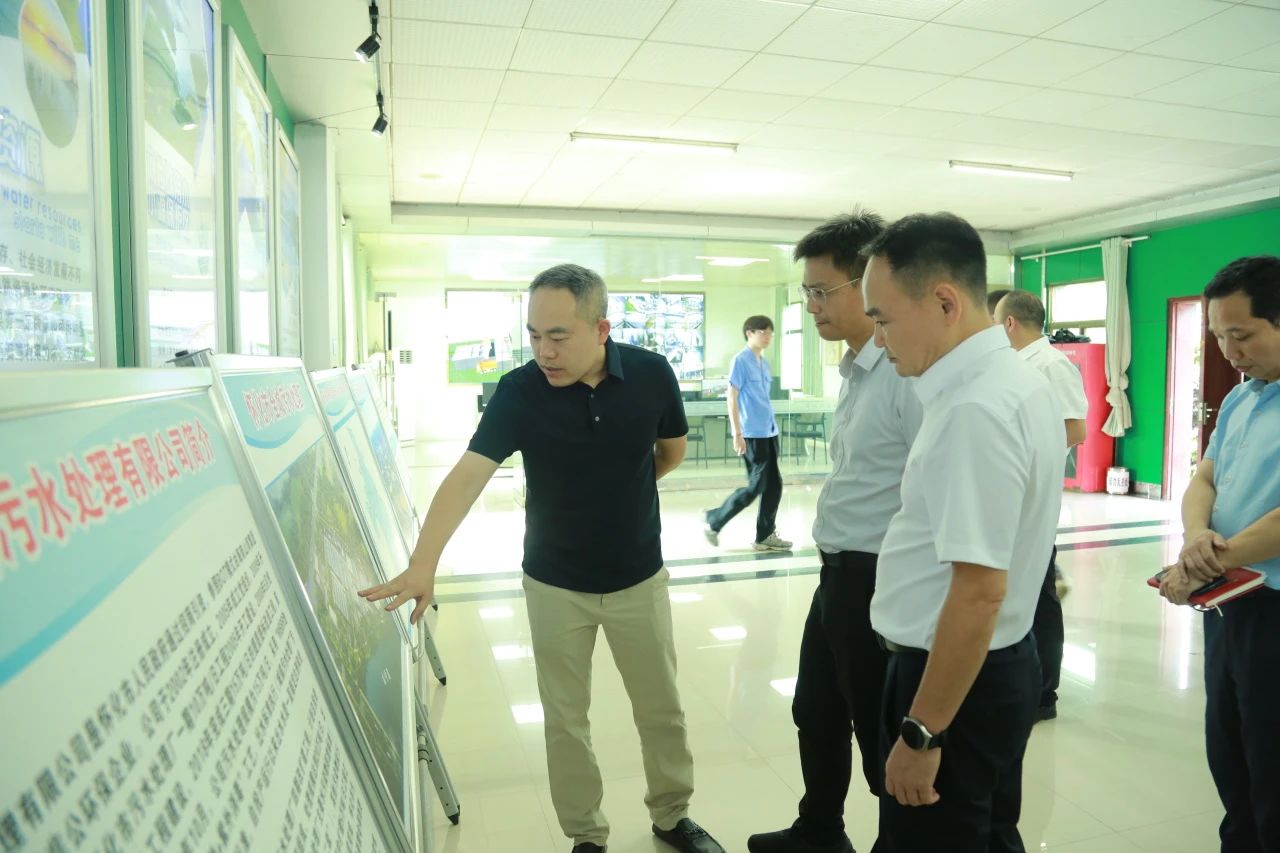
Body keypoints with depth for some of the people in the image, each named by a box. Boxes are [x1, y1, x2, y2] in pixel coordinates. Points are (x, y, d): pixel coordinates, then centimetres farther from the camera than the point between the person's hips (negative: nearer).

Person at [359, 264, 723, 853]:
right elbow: (468, 475, -27)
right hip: (554, 583, -1)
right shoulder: (519, 391, -18)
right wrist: (424, 562, -40)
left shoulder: (651, 374, -14)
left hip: (639, 578, 1)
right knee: (565, 718, 12)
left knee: (661, 709, 15)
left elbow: (672, 451, 4)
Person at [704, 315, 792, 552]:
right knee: (756, 487, -4)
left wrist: (771, 426, 17)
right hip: (753, 434, -8)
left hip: (770, 432, 8)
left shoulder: (764, 362, 14)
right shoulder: (741, 361, -10)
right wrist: (737, 434, -17)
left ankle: (765, 536, 18)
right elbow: (732, 398, -13)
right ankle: (713, 521, 10)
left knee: (774, 484, 8)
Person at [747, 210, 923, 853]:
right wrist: (836, 566, 18)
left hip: (880, 583, -10)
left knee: (882, 736, 10)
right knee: (815, 715, 25)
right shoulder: (854, 371, 9)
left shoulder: (909, 373, -21)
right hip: (837, 576, 10)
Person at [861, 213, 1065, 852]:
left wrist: (921, 732, -21)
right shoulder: (1012, 379, 6)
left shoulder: (975, 409, -26)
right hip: (1000, 664, 10)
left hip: (957, 677, -10)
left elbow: (980, 590, -28)